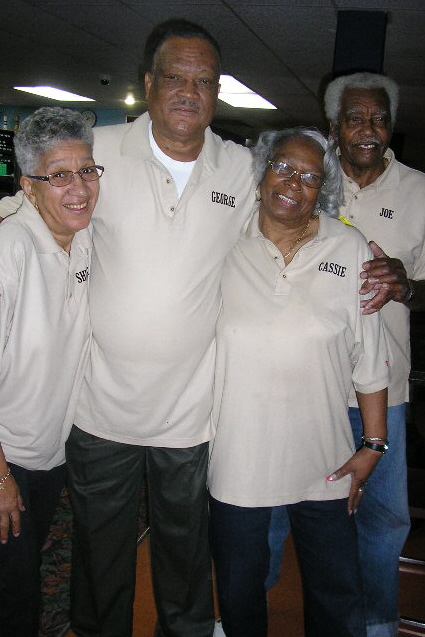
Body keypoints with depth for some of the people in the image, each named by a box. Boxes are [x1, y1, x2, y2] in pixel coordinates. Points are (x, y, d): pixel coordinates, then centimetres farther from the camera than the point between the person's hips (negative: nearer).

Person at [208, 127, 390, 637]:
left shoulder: (350, 250, -4)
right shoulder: (227, 247, -3)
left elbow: (369, 358, 0)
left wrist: (374, 444, -1)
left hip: (324, 462, 0)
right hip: (238, 456, 1)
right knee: (238, 594, 19)